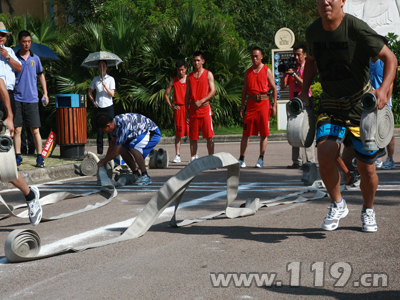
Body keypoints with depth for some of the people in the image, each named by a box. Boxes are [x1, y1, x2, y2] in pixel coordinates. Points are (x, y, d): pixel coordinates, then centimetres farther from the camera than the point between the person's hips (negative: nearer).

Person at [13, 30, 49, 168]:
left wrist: (45, 93, 11)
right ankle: (18, 156, 9)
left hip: (32, 99, 1)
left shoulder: (35, 58, 9)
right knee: (17, 129, 1)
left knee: (35, 130, 0)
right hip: (17, 99, -1)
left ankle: (40, 157, 3)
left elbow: (41, 75, 18)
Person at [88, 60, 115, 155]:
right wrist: (93, 102, 4)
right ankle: (99, 152, 9)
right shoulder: (95, 79, 8)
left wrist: (105, 86, -18)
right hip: (99, 107, 2)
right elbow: (90, 92, 17)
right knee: (99, 130, 4)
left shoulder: (110, 79, 1)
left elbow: (112, 94, -5)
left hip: (108, 107, -2)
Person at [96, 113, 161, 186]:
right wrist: (105, 159, 15)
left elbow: (115, 153, -25)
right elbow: (113, 142, 15)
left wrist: (103, 161, -10)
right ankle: (136, 174, 11)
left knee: (133, 147, -31)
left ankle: (145, 176, -20)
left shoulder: (122, 127, -32)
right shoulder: (114, 123, -4)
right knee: (122, 148, 0)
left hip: (153, 133, -10)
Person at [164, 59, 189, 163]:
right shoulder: (173, 81, 6)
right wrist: (171, 106, 3)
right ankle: (177, 155, 3)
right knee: (178, 133, 0)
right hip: (178, 109, 0)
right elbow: (166, 94, 12)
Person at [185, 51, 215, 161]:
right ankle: (193, 159, 10)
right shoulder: (190, 76, 13)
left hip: (205, 108, -3)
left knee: (209, 136, -5)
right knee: (193, 137, 4)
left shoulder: (208, 74, 5)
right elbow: (187, 94, 12)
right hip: (192, 110, 3)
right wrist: (186, 111, 5)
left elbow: (212, 91, -3)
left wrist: (201, 101, -15)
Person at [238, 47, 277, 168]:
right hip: (251, 103, 3)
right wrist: (242, 107, 10)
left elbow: (274, 88, 4)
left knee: (264, 133, -2)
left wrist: (274, 105, -4)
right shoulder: (248, 71, 13)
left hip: (264, 103, -2)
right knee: (246, 133, 0)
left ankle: (261, 159, 5)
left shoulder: (266, 70, 4)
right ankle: (241, 159, 5)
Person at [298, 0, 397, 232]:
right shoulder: (313, 32, -3)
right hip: (330, 104, 3)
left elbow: (390, 58, -14)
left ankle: (368, 210, 32)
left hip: (361, 103, -3)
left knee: (366, 168, 2)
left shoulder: (357, 29, -19)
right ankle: (338, 205, 6)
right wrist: (304, 92, 7)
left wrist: (384, 89, -30)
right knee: (325, 156, -19)